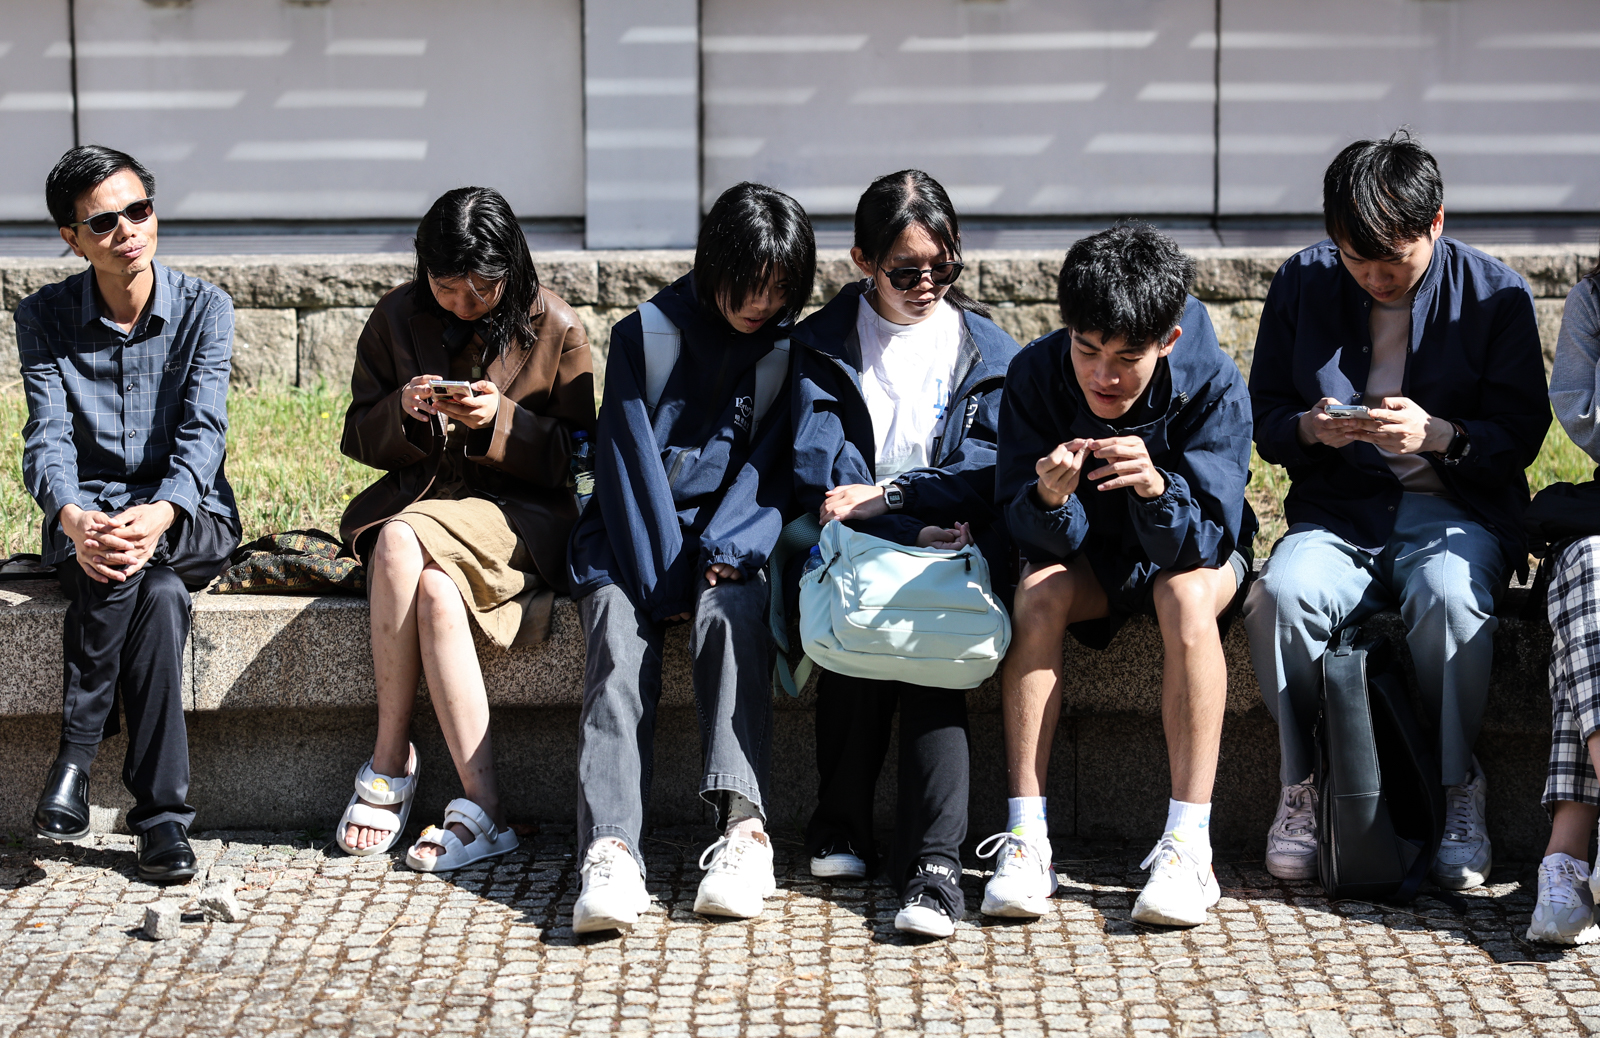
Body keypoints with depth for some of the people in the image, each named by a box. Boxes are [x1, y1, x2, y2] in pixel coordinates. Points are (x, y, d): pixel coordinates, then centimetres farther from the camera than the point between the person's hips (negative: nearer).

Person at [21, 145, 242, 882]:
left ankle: (77, 753, -28)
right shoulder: (45, 318, 1)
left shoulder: (203, 308, -1)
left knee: (135, 559, -37)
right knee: (158, 593, -35)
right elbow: (46, 440, -10)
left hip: (191, 522, 0)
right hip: (86, 514, 0)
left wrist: (160, 514, -36)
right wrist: (74, 519, -34)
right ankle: (162, 813, -31)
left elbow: (203, 432, -14)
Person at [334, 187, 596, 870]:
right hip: (417, 500, 3)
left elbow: (575, 455, 0)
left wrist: (501, 422, -18)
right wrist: (403, 410, -11)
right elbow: (359, 437, 11)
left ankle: (390, 762, -24)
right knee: (436, 592, -34)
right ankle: (483, 807, -27)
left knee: (402, 545, -34)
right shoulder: (398, 318, 7)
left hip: (517, 512, -2)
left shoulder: (555, 327, 0)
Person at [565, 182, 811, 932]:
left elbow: (776, 466, 0)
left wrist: (725, 554, -18)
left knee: (729, 614, -33)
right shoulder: (644, 336, 1)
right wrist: (662, 582, -14)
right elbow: (629, 462, -4)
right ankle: (610, 851, -46)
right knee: (619, 648, -29)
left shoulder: (790, 351, 6)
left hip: (731, 543, 1)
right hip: (632, 540, 0)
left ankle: (742, 827, -47)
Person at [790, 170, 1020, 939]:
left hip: (954, 551, 0)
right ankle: (840, 829, -19)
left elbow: (992, 468, 1)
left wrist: (889, 492, -13)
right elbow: (819, 469, -2)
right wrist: (908, 529, -17)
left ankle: (932, 863, -39)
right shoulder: (822, 345, 11)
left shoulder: (987, 348, 14)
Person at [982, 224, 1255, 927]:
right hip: (1092, 553, 2)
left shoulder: (1214, 386, -26)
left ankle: (1187, 846, -35)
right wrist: (1051, 499, -43)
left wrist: (1156, 488, -51)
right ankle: (1025, 841, -30)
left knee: (1186, 595, -34)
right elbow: (1048, 541, -20)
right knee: (1039, 593, -29)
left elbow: (1200, 545, -31)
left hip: (1185, 548, -1)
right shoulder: (1036, 375, -21)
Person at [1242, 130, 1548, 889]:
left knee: (1448, 594, -37)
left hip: (1455, 511, -2)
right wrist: (1312, 428, -15)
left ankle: (1457, 791, -16)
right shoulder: (1302, 284, 5)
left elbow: (1521, 435, -1)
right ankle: (1301, 787, -13)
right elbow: (1264, 421, 9)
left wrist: (1438, 434, -21)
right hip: (1338, 513, 2)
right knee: (1281, 593, -32)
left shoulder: (1495, 293, -1)